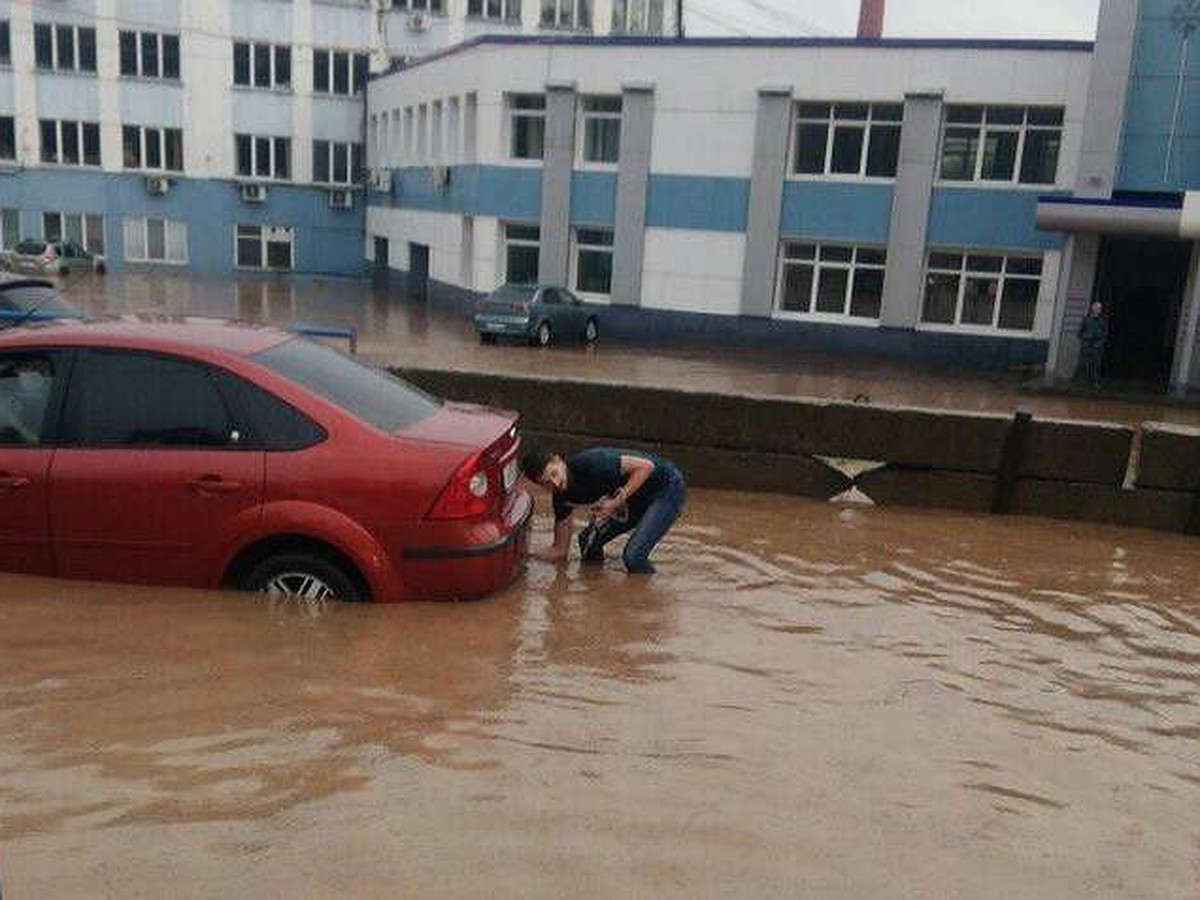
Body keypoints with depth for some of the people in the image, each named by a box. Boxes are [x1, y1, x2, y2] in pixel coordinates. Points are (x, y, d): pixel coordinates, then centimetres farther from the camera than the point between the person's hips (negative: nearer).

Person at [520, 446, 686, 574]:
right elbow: (564, 521, 14)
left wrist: (617, 501, -29)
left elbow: (646, 466, -31)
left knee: (633, 556, -21)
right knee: (589, 541, 3)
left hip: (666, 488, -8)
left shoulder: (590, 464, -31)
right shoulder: (561, 495, -6)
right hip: (636, 499, 8)